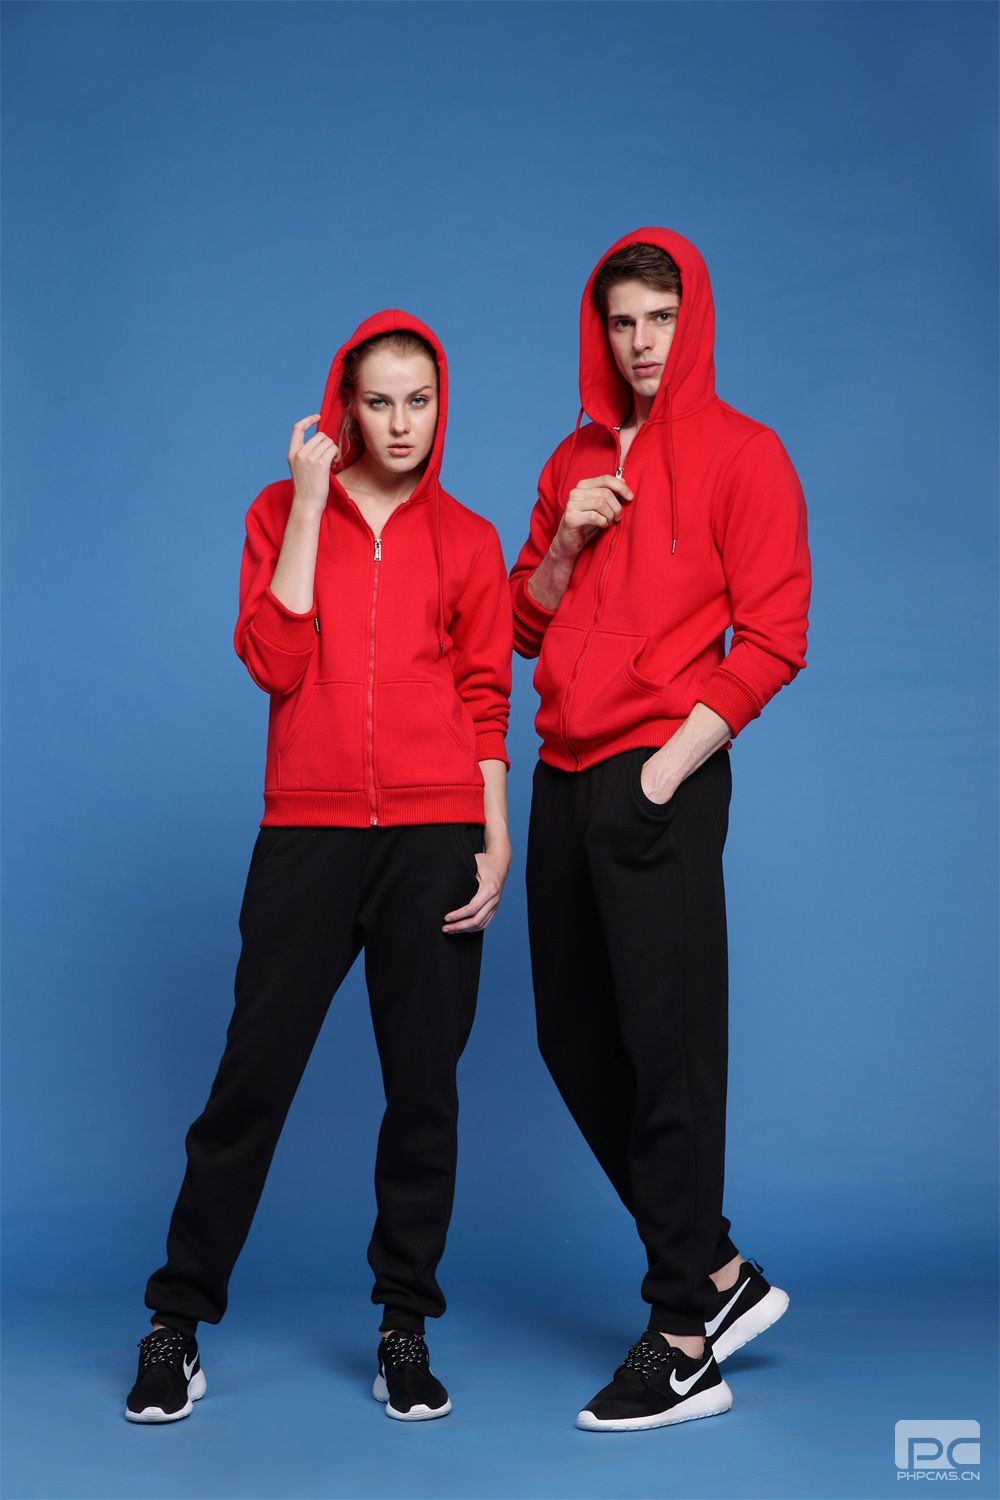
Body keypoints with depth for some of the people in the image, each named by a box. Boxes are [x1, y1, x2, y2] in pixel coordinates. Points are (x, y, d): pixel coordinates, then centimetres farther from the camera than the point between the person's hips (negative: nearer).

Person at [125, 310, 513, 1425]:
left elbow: (484, 702, 9)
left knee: (423, 1085, 3)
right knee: (252, 1078, -1)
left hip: (434, 834, 1)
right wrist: (308, 504, -6)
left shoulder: (466, 539, 11)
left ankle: (405, 1328, 16)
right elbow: (274, 663, -6)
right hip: (308, 831, -1)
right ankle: (177, 1325, 13)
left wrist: (495, 837, 0)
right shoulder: (283, 513, 8)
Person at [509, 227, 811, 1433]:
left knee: (666, 1050, -5)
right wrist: (563, 542, -1)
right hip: (565, 776, 7)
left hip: (661, 781, -7)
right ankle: (720, 1275, 23)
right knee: (575, 1041, 9)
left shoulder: (742, 454, -2)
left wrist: (669, 768, -13)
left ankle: (685, 1347, 5)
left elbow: (772, 639, -8)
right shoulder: (574, 462, 17)